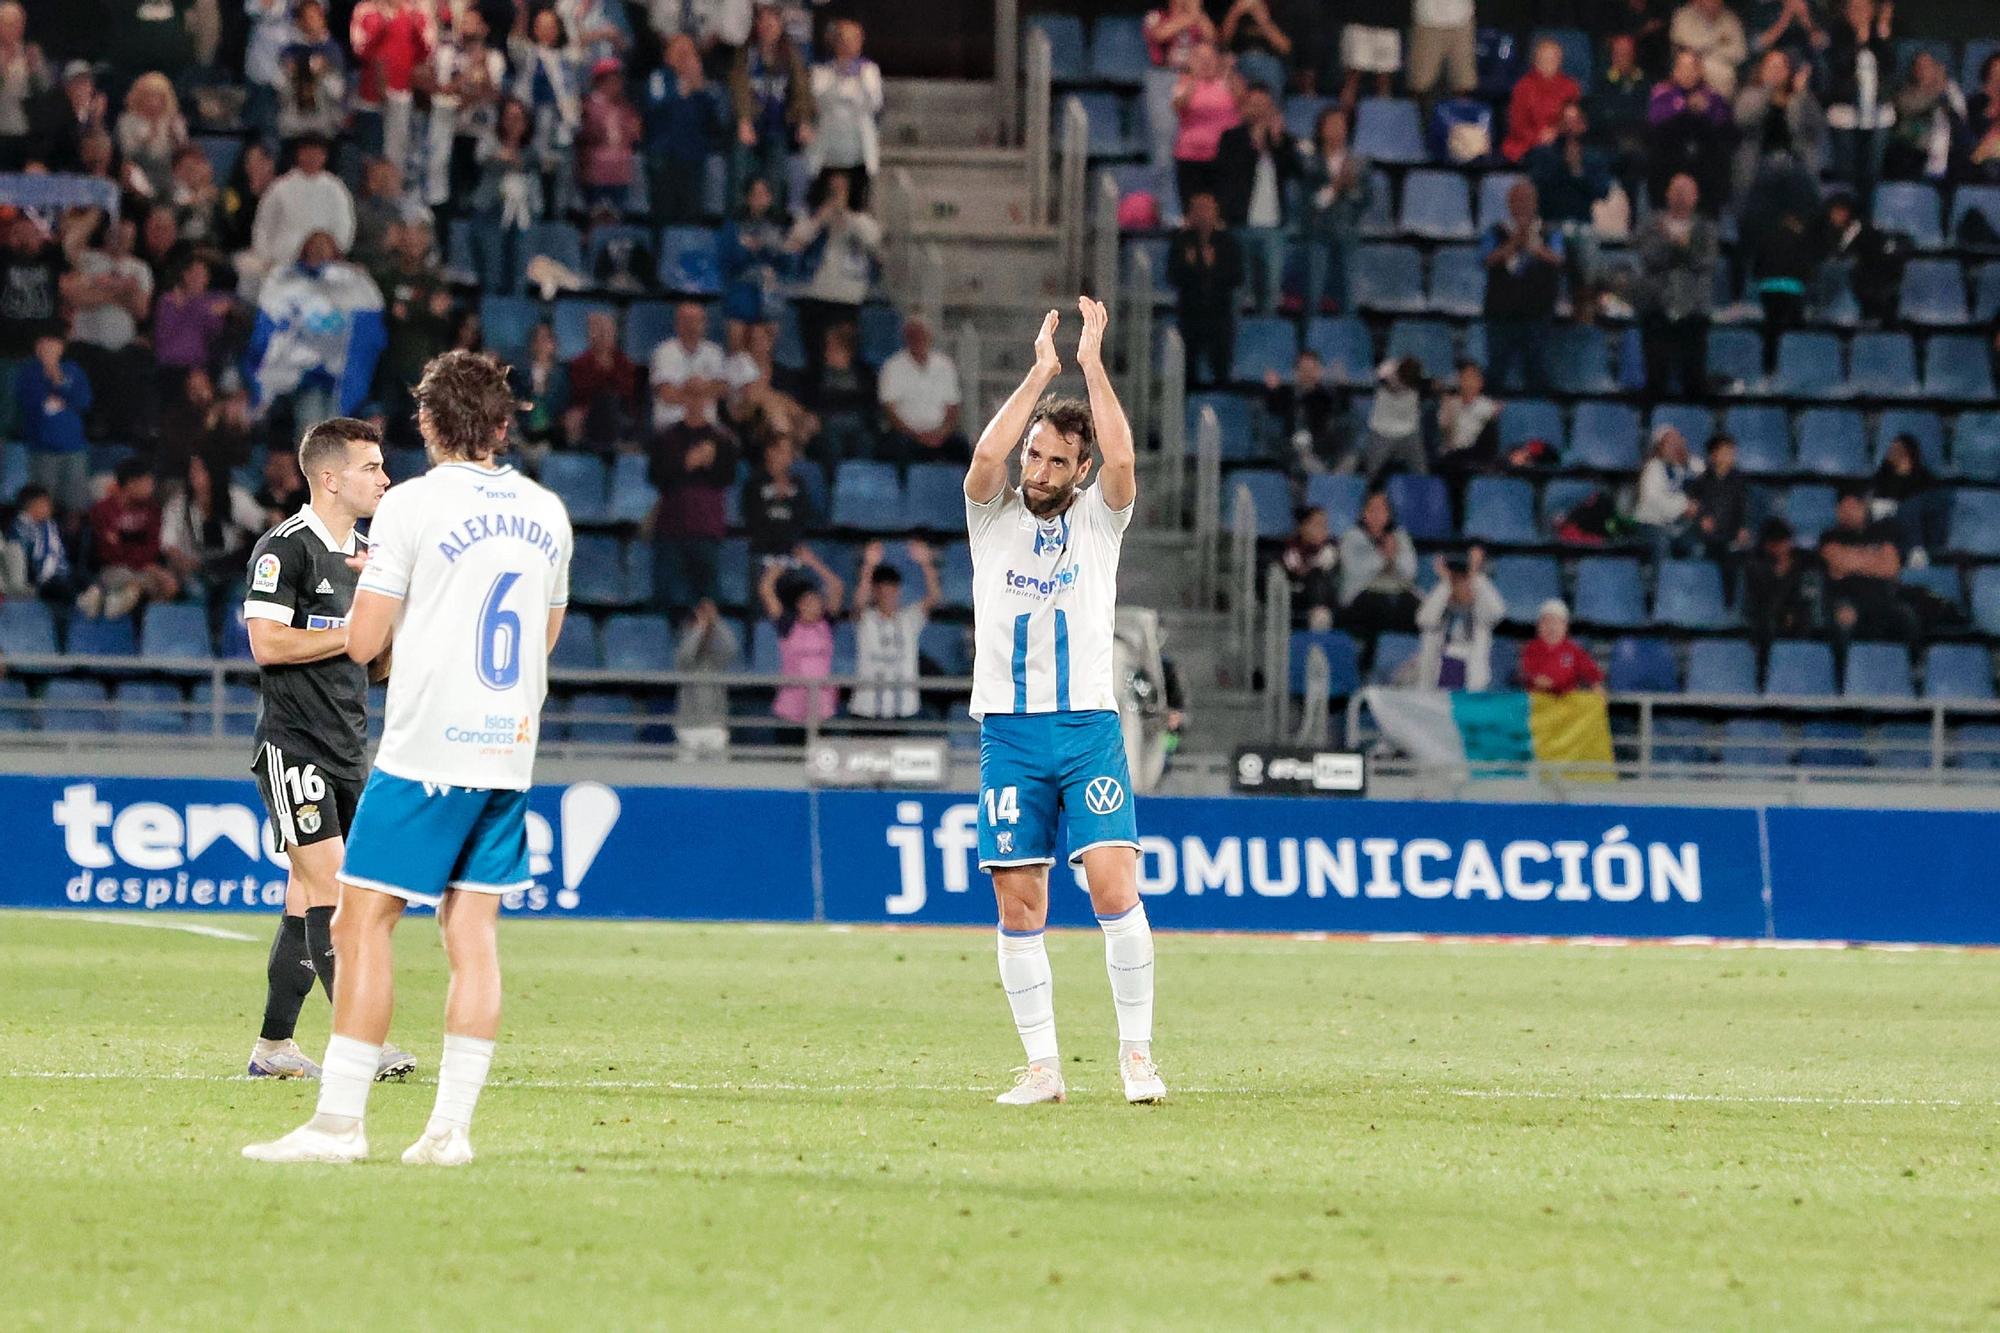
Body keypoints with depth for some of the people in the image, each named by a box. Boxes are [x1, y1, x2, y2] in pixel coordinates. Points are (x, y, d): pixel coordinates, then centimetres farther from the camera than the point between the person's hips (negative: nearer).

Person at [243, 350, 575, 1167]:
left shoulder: (412, 506, -8)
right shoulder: (545, 514, 10)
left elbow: (363, 641, -7)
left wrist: (375, 581, 12)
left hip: (425, 754, -6)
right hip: (510, 753, 6)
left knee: (363, 922, -3)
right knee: (472, 932, 6)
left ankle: (339, 1122, -7)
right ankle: (451, 1126, 1)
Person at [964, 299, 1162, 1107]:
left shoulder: (1099, 517, 8)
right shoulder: (993, 516, 9)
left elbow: (1123, 459, -12)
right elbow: (986, 456, -12)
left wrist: (1092, 363, -9)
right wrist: (1041, 372, -9)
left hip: (1088, 729, -1)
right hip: (1008, 731, 1)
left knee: (1113, 885, -13)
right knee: (1019, 907, 0)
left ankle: (1137, 1053, -8)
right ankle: (1042, 1067, 4)